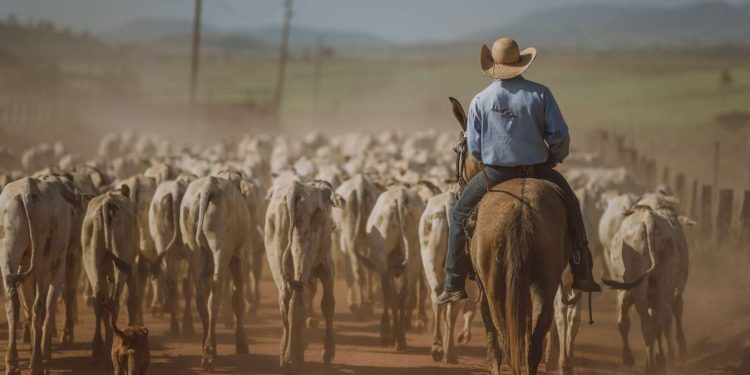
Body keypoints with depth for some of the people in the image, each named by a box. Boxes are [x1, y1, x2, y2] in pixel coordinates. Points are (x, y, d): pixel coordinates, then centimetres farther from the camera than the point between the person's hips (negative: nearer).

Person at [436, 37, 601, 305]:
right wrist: (555, 158, 12)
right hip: (538, 170, 0)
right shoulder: (540, 94, -7)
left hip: (495, 173, 0)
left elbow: (474, 148, -4)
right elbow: (559, 135, -8)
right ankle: (582, 275, 25)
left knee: (460, 212, 20)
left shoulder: (480, 100, -6)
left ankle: (454, 285, 15)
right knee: (572, 207, 25)